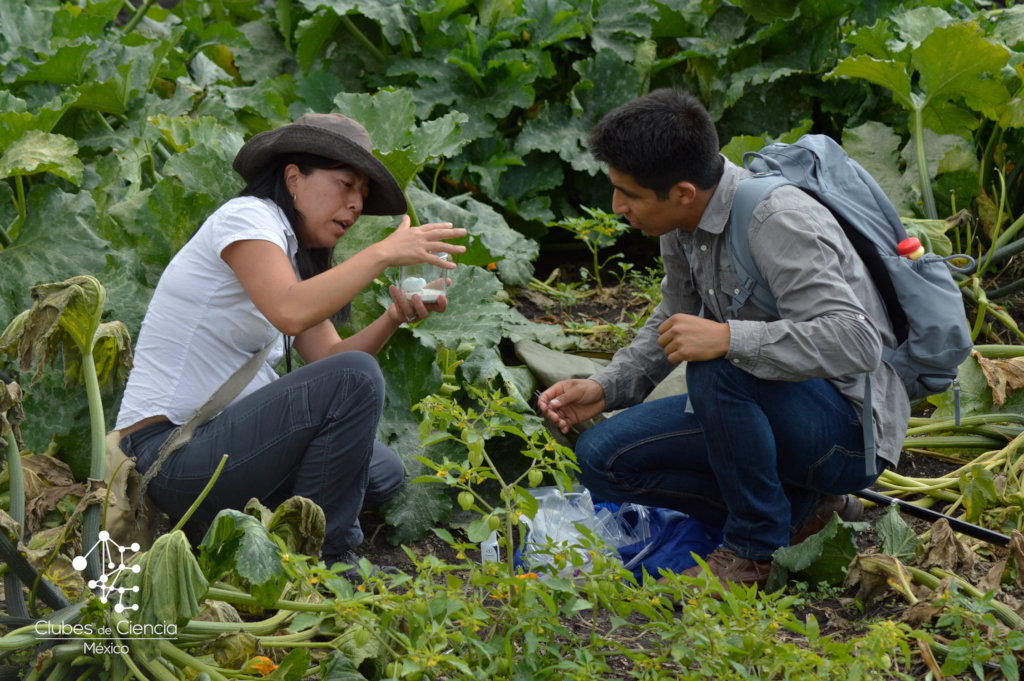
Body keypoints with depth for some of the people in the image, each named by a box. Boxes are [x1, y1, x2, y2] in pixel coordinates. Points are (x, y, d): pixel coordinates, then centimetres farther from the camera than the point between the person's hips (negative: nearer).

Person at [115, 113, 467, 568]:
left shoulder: (294, 252, 19)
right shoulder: (246, 216, -9)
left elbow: (327, 357, 7)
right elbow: (291, 312, -29)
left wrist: (394, 318, -8)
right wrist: (384, 252, -24)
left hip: (217, 437, 10)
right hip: (168, 451, -10)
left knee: (383, 473, 11)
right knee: (357, 378, -21)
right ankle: (322, 556, -11)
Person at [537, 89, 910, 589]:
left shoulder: (778, 221, -26)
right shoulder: (684, 223, -1)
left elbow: (856, 342, -35)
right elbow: (672, 323, 16)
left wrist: (729, 339, -42)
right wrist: (604, 388, 1)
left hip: (849, 428, -9)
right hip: (762, 409, 9)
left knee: (717, 371, -35)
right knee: (602, 456, -1)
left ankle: (752, 546, -12)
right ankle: (795, 507, 5)